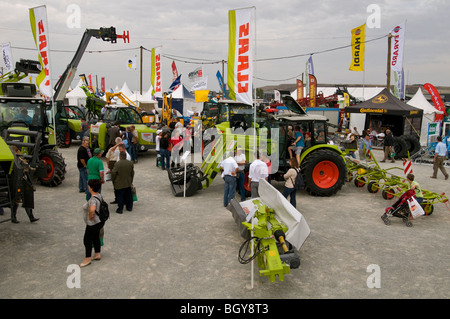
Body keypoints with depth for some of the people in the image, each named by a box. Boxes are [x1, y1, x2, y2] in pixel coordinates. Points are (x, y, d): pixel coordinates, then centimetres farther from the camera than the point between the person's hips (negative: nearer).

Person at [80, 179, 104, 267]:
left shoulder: (93, 199, -29)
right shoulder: (99, 195, 1)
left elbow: (92, 209, -47)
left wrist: (91, 216, -28)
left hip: (93, 223, -9)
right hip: (99, 221, 9)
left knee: (87, 240, 4)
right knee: (96, 238, 21)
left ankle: (87, 259, 14)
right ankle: (97, 255, 33)